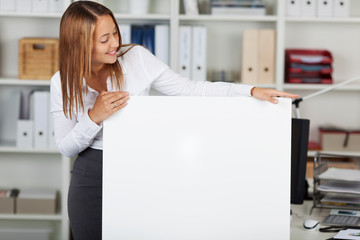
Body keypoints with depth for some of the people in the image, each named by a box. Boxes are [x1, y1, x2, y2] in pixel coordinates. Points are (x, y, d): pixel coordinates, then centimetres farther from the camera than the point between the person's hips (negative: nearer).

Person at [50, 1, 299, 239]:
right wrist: (94, 117, -22)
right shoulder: (62, 82, -7)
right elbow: (66, 147, -3)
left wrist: (252, 91, -15)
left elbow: (189, 89, -8)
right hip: (92, 177, 0)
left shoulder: (136, 57, -8)